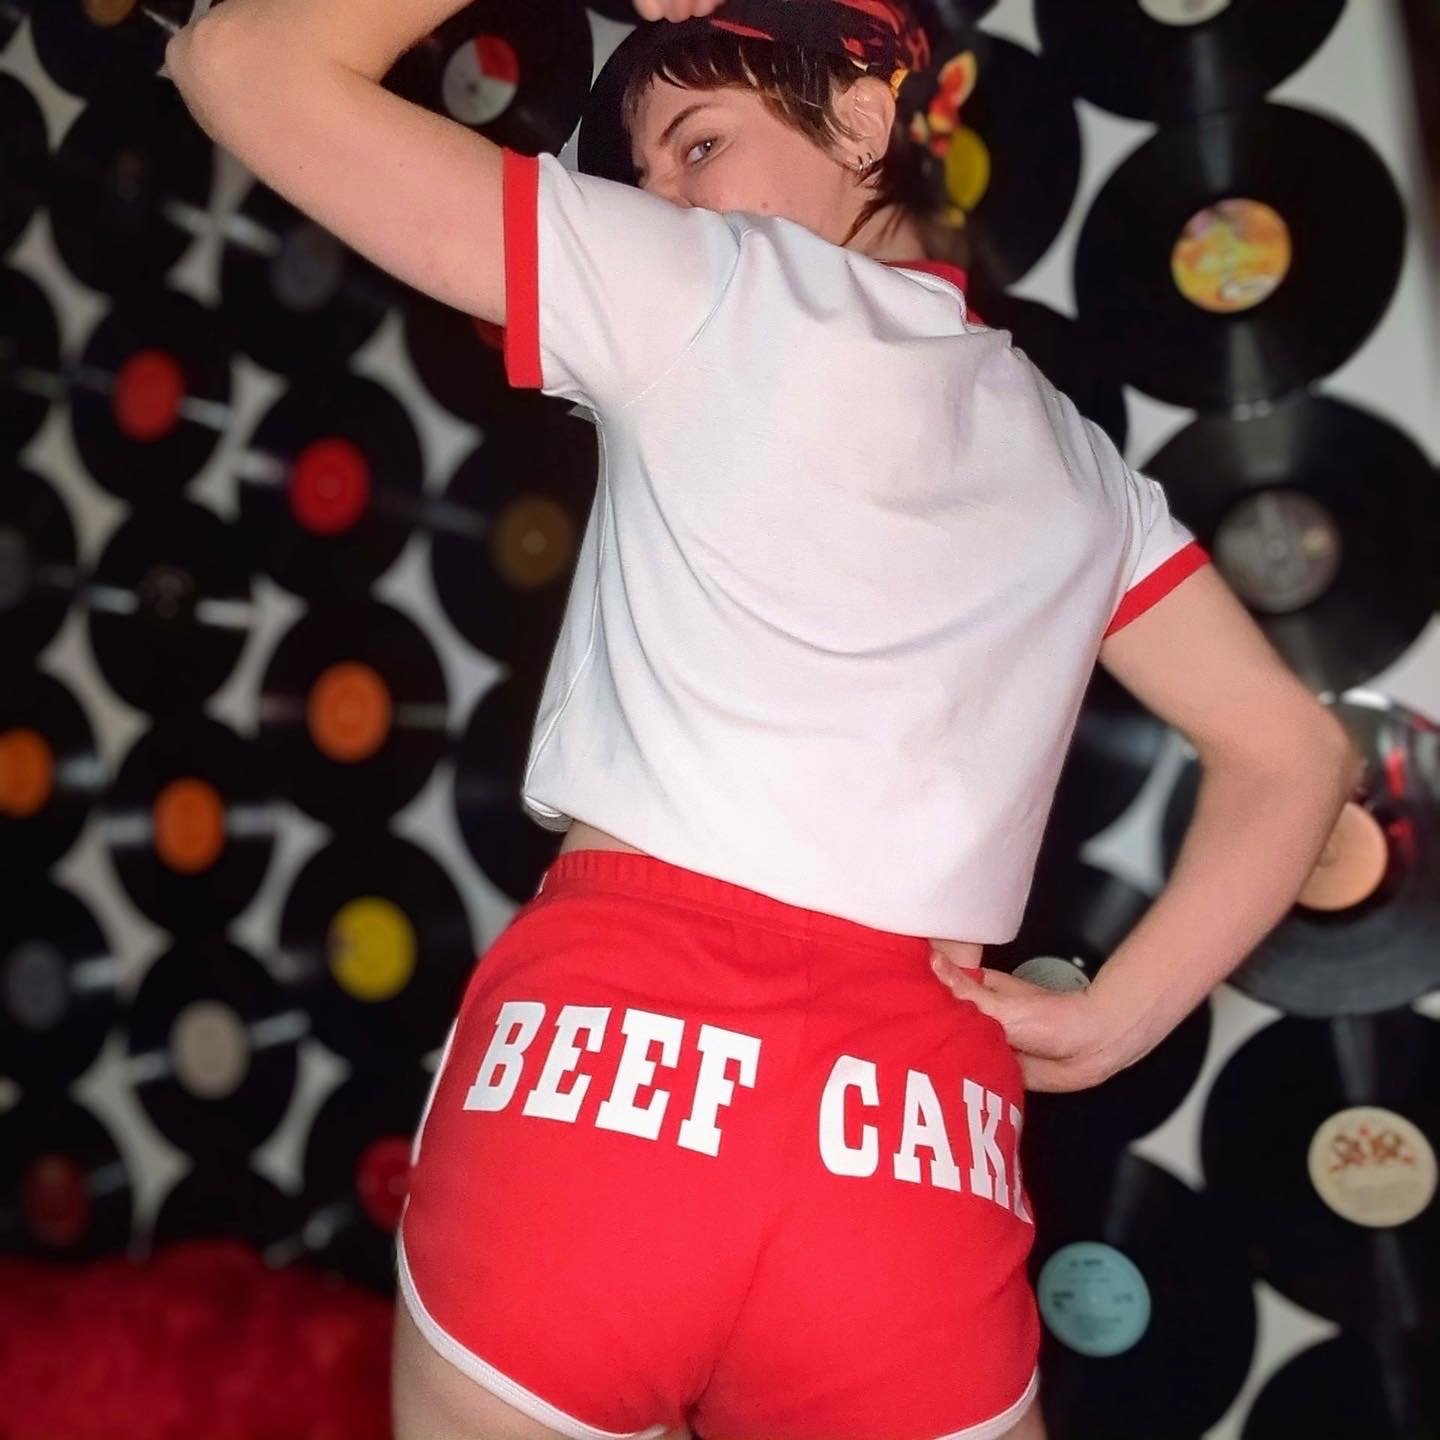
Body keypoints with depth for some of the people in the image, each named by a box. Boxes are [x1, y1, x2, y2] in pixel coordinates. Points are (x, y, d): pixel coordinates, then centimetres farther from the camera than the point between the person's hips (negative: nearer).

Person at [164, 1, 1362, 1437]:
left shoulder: (703, 283, 3)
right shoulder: (1075, 462, 19)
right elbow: (1296, 755, 18)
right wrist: (1105, 1023, 12)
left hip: (606, 1060, -4)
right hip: (913, 1141, 5)